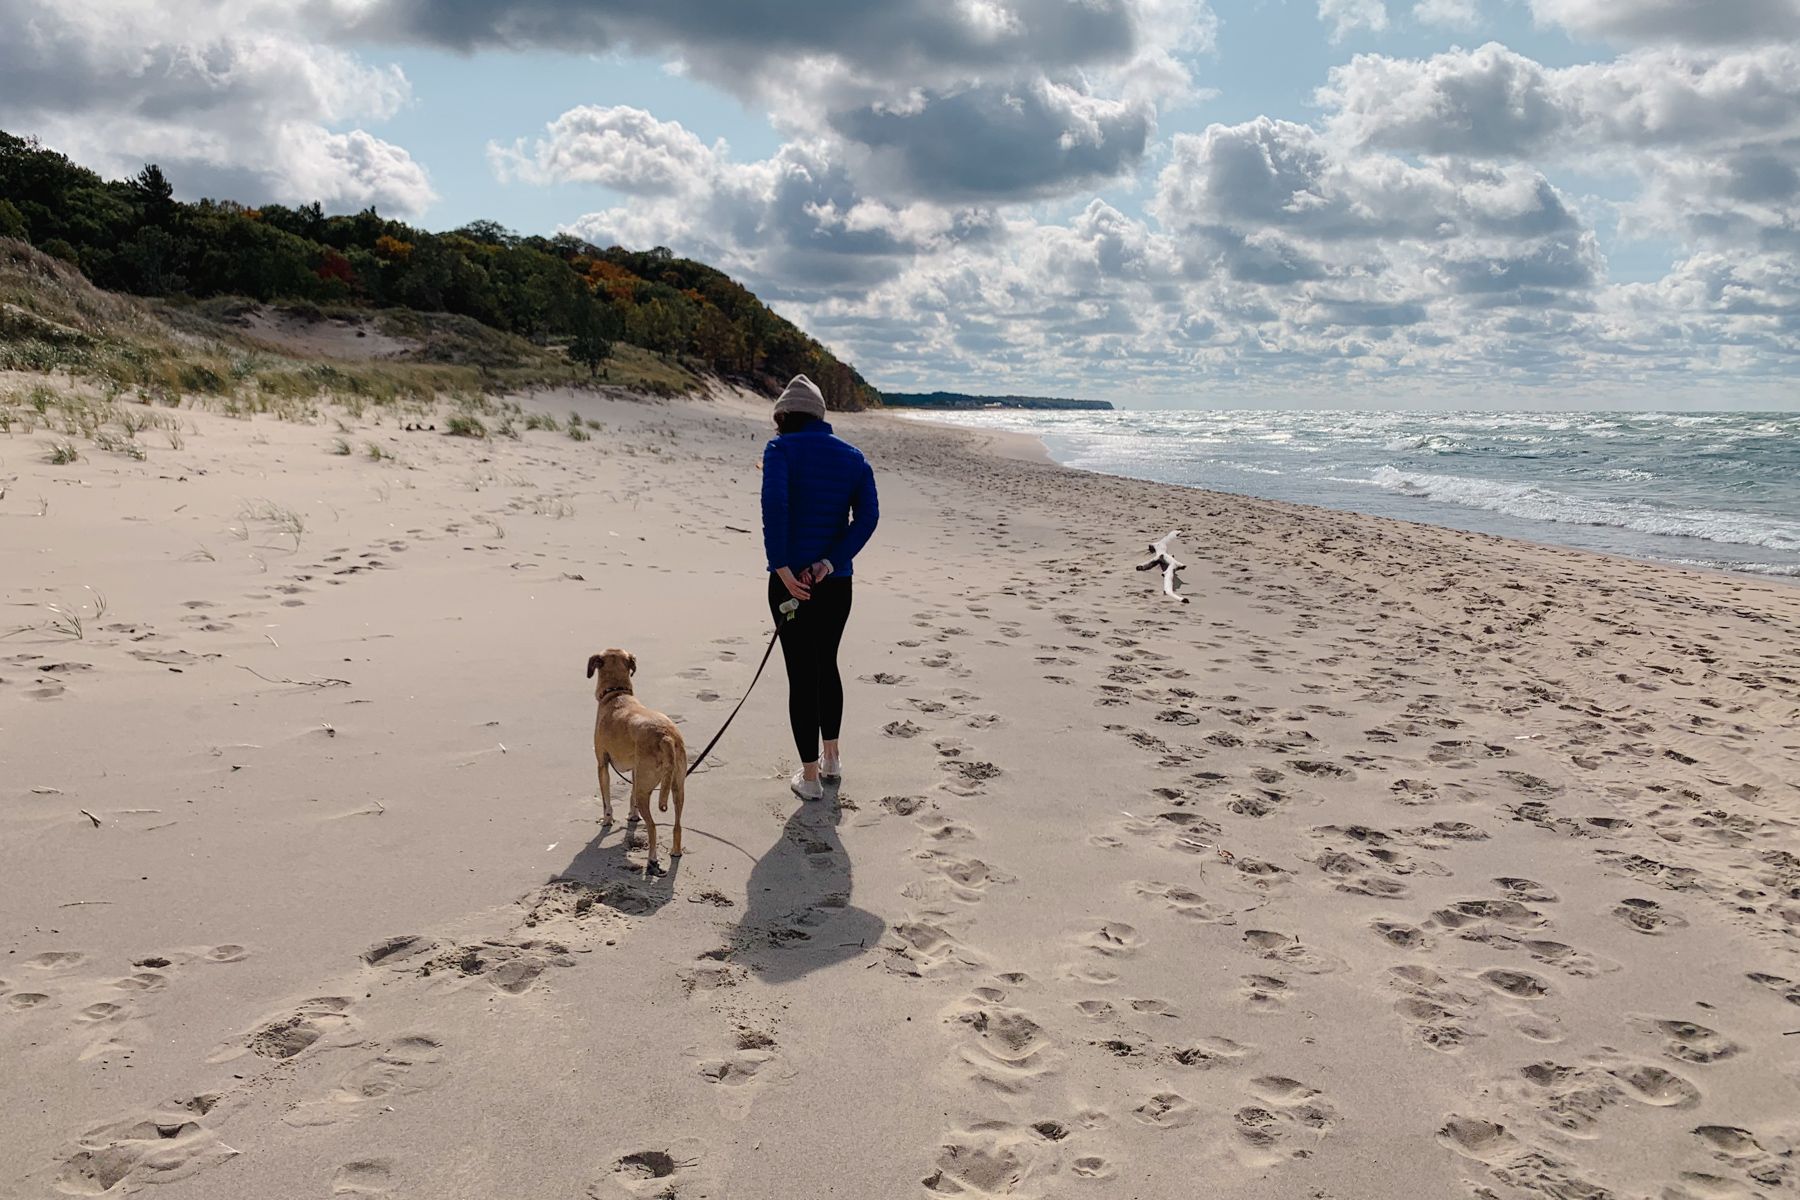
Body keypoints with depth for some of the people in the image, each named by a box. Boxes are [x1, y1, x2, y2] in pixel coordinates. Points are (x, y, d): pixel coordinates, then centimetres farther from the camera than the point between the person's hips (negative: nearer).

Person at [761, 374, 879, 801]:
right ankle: (832, 758, 34)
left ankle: (810, 775, 11)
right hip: (837, 581, 5)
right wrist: (829, 563, -11)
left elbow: (774, 505, -23)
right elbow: (868, 514, -4)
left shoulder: (781, 449, -6)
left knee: (802, 674, 3)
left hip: (792, 579, -5)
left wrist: (782, 568, -21)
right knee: (826, 665, 22)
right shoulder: (851, 456, 9)